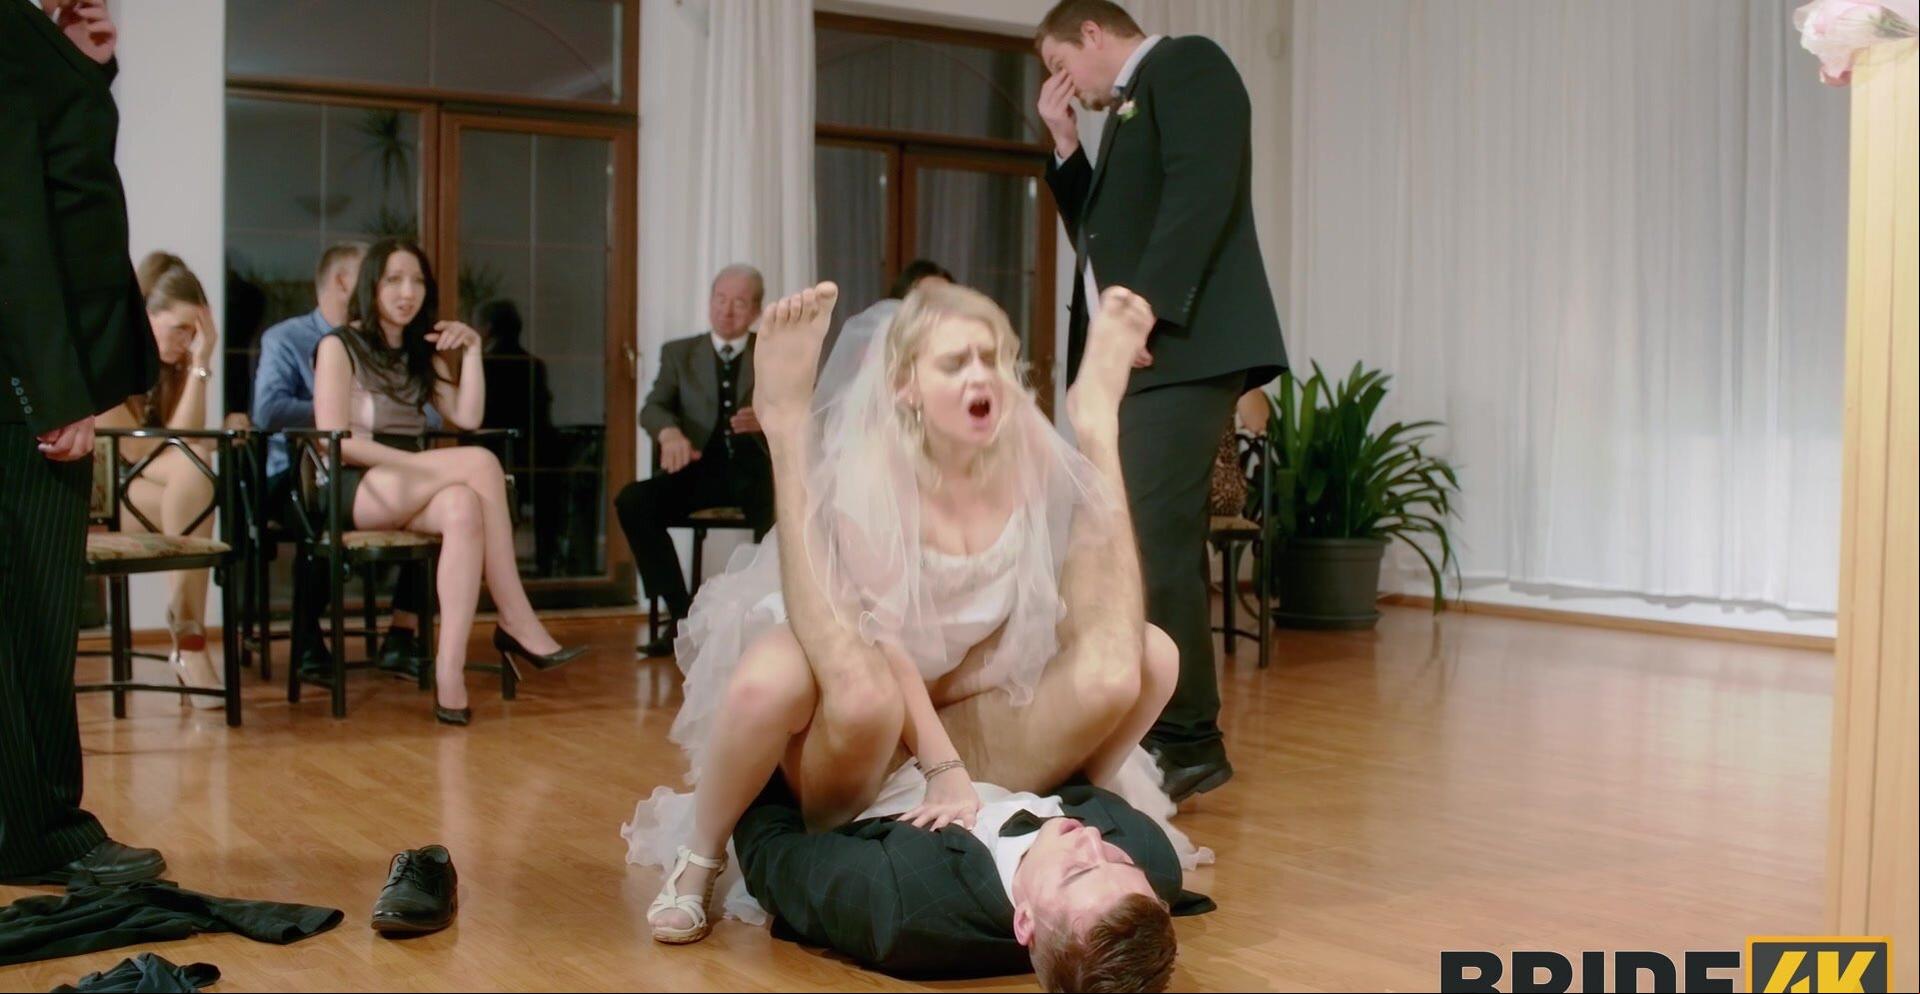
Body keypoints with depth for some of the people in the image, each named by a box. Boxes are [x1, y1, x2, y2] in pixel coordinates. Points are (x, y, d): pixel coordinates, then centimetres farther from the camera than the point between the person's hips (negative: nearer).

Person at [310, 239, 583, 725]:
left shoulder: (421, 351, 21)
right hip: (354, 489, -6)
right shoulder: (339, 346, 3)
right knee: (482, 464, -30)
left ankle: (450, 669, -41)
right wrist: (420, 465, -19)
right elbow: (335, 440, -10)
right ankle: (518, 625, -31)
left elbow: (467, 418, 8)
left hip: (410, 491, 6)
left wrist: (471, 351, 0)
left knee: (464, 508, -33)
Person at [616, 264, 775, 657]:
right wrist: (670, 433, -23)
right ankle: (682, 614, -18)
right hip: (701, 467, 2)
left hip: (755, 466, -2)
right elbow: (653, 408, 3)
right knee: (632, 501, -26)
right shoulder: (679, 352, 15)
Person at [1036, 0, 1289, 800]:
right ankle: (1161, 730, 10)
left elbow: (1201, 191, -15)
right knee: (1143, 546, 6)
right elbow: (1098, 234, 27)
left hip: (1178, 348, -9)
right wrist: (1066, 144, 19)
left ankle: (1186, 739, -7)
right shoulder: (1127, 109, 27)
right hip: (1134, 356, 9)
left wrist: (1142, 311, -20)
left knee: (1151, 543, -14)